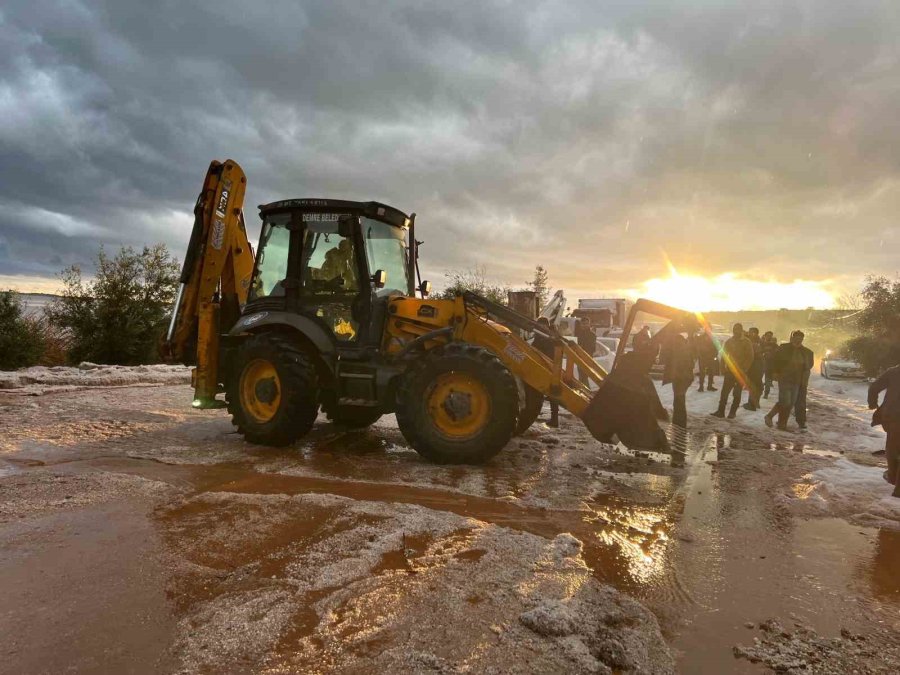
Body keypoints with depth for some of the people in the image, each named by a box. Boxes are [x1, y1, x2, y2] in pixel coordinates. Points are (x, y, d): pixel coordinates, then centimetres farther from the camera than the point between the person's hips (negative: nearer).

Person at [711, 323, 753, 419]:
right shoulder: (729, 341, 7)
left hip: (741, 372, -2)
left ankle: (732, 412, 10)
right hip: (730, 370, 2)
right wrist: (722, 364, -5)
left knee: (737, 393, 4)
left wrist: (743, 369, -15)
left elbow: (750, 357, -6)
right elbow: (723, 354, 10)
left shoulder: (746, 342, -2)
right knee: (724, 391, -3)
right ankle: (720, 411, 0)